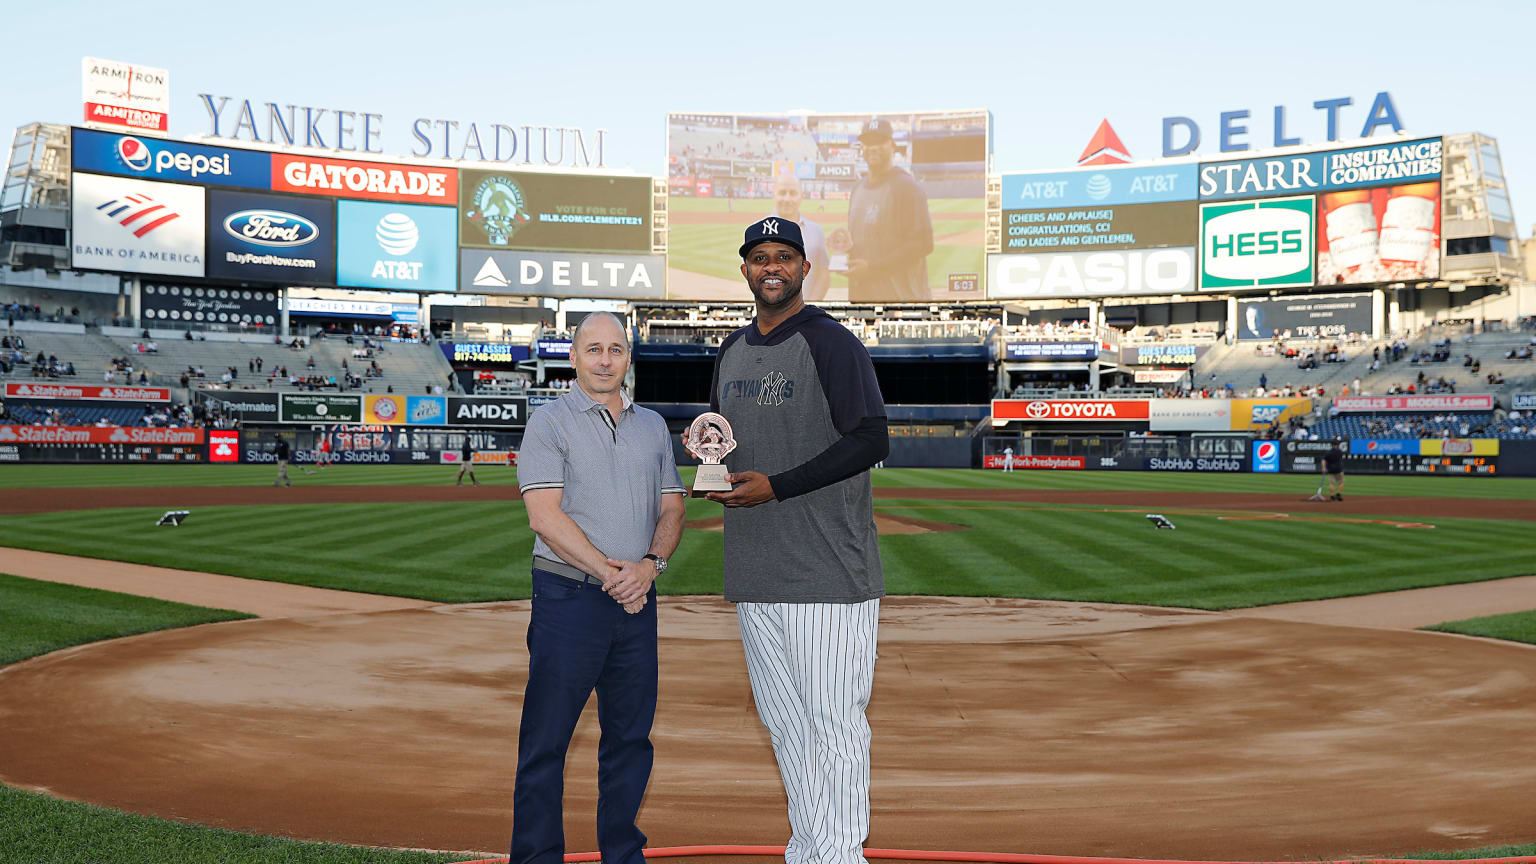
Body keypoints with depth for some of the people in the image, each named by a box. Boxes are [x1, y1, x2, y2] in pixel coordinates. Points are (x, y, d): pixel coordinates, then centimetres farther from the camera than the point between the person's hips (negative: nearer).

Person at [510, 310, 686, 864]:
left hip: (636, 601, 5)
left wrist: (651, 564, -8)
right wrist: (610, 572, -15)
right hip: (569, 598, -5)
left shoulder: (653, 426, 16)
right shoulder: (549, 423, -1)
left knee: (631, 737, 10)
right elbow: (546, 516, -10)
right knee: (546, 741, -3)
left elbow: (672, 507, 12)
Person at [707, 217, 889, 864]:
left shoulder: (831, 343, -7)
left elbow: (872, 440, -15)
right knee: (782, 720, 14)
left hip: (828, 569, -7)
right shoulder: (731, 353, 16)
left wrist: (776, 487, -19)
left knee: (834, 720, -4)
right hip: (754, 571, 8)